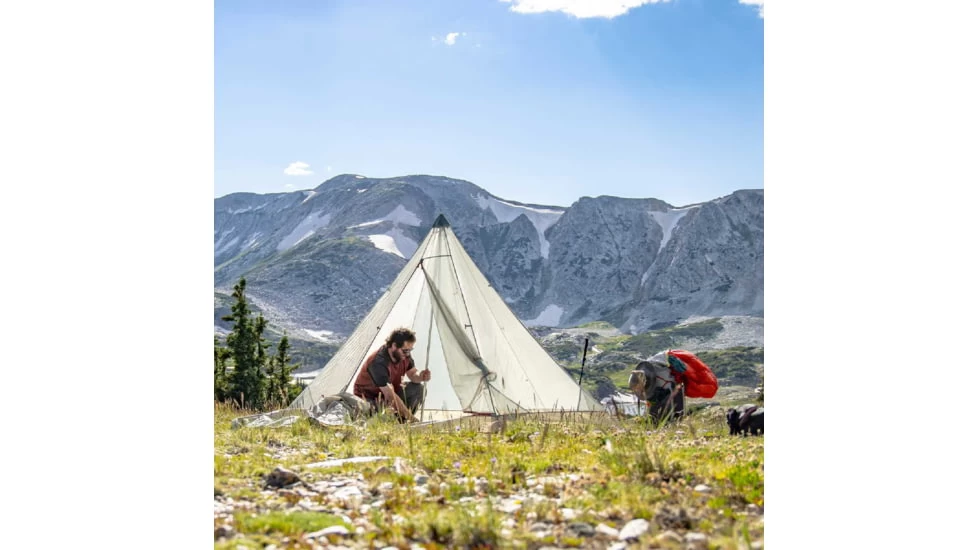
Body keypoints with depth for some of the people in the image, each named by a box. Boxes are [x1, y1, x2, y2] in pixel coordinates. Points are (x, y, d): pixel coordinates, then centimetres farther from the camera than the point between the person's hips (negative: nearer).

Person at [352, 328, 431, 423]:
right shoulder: (379, 362, -35)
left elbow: (412, 374, 2)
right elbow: (390, 395, -37)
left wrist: (420, 377, -25)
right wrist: (410, 417, -36)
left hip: (389, 391, 9)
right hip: (368, 398, -8)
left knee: (417, 388, -16)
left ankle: (401, 422, -7)